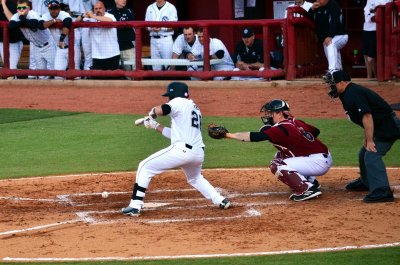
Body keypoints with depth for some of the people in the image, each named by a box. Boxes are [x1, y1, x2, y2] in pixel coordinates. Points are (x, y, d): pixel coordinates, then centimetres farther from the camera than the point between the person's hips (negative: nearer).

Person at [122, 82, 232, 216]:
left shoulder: (179, 102, 0)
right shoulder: (195, 108, 26)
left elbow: (160, 110, -19)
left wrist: (152, 113, 3)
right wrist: (155, 125, 27)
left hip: (182, 150, -8)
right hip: (199, 153, 8)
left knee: (145, 167, 2)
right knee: (195, 178, 37)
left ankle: (135, 206, -6)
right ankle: (221, 201, 24)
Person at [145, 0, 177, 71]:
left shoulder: (171, 8, -1)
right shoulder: (150, 8, 13)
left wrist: (161, 28, -20)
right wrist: (151, 28, -9)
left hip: (166, 39, -4)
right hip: (153, 39, 4)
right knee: (156, 67, 5)